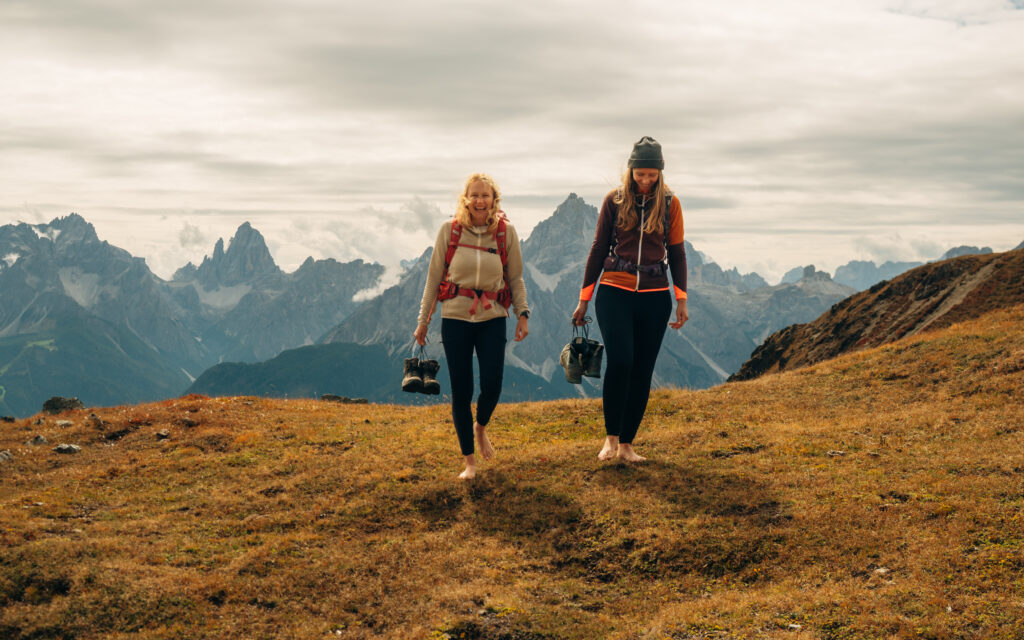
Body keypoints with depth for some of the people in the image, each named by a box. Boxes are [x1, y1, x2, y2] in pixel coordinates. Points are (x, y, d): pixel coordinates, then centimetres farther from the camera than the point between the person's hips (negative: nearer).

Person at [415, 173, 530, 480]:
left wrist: (522, 313, -3)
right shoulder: (449, 230, -2)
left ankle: (480, 428, 30)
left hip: (492, 319, 1)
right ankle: (469, 460, 15)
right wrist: (423, 320, 6)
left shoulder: (506, 232, 0)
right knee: (461, 391, 1)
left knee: (492, 386, -6)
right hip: (455, 318, 0)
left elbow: (515, 278, 8)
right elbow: (434, 277, 4)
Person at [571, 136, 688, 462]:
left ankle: (626, 444, 12)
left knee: (642, 371, 2)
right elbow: (598, 249, 7)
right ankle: (611, 436, -4)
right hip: (615, 292, -1)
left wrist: (681, 300, 4)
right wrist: (584, 298, 6)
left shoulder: (670, 204, 6)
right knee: (619, 361, -19)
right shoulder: (614, 201, 4)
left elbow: (676, 253, 10)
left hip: (654, 297, 2)